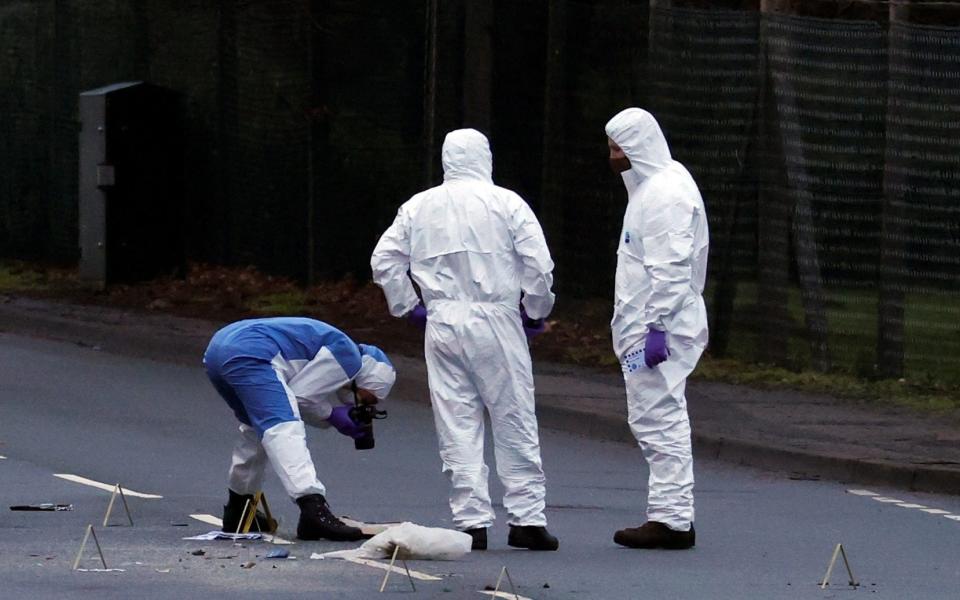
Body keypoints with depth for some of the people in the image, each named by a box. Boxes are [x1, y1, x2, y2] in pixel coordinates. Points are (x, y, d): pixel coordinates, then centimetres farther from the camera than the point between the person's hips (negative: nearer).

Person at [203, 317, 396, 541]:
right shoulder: (348, 356, 0)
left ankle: (236, 511, 40)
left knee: (257, 428, 29)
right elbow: (300, 394, -4)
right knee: (284, 430, -19)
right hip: (249, 354, -10)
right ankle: (313, 509, -35)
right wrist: (332, 414, 10)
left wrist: (338, 415, 12)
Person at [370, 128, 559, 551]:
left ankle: (470, 520, 2)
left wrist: (407, 306, 18)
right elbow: (538, 264, -6)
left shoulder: (419, 207, 8)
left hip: (442, 324, 2)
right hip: (496, 322, -2)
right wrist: (537, 311, 8)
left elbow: (384, 259, 8)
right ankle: (527, 518, 2)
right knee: (515, 423, 3)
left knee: (457, 427, 5)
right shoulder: (506, 203, -1)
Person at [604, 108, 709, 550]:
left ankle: (672, 519, -8)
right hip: (643, 327, 11)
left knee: (659, 419, -9)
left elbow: (671, 268, -22)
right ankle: (672, 515, 16)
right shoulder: (649, 186, 17)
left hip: (658, 327, -11)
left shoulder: (666, 193, -16)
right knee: (653, 419, 13)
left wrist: (657, 327, -24)